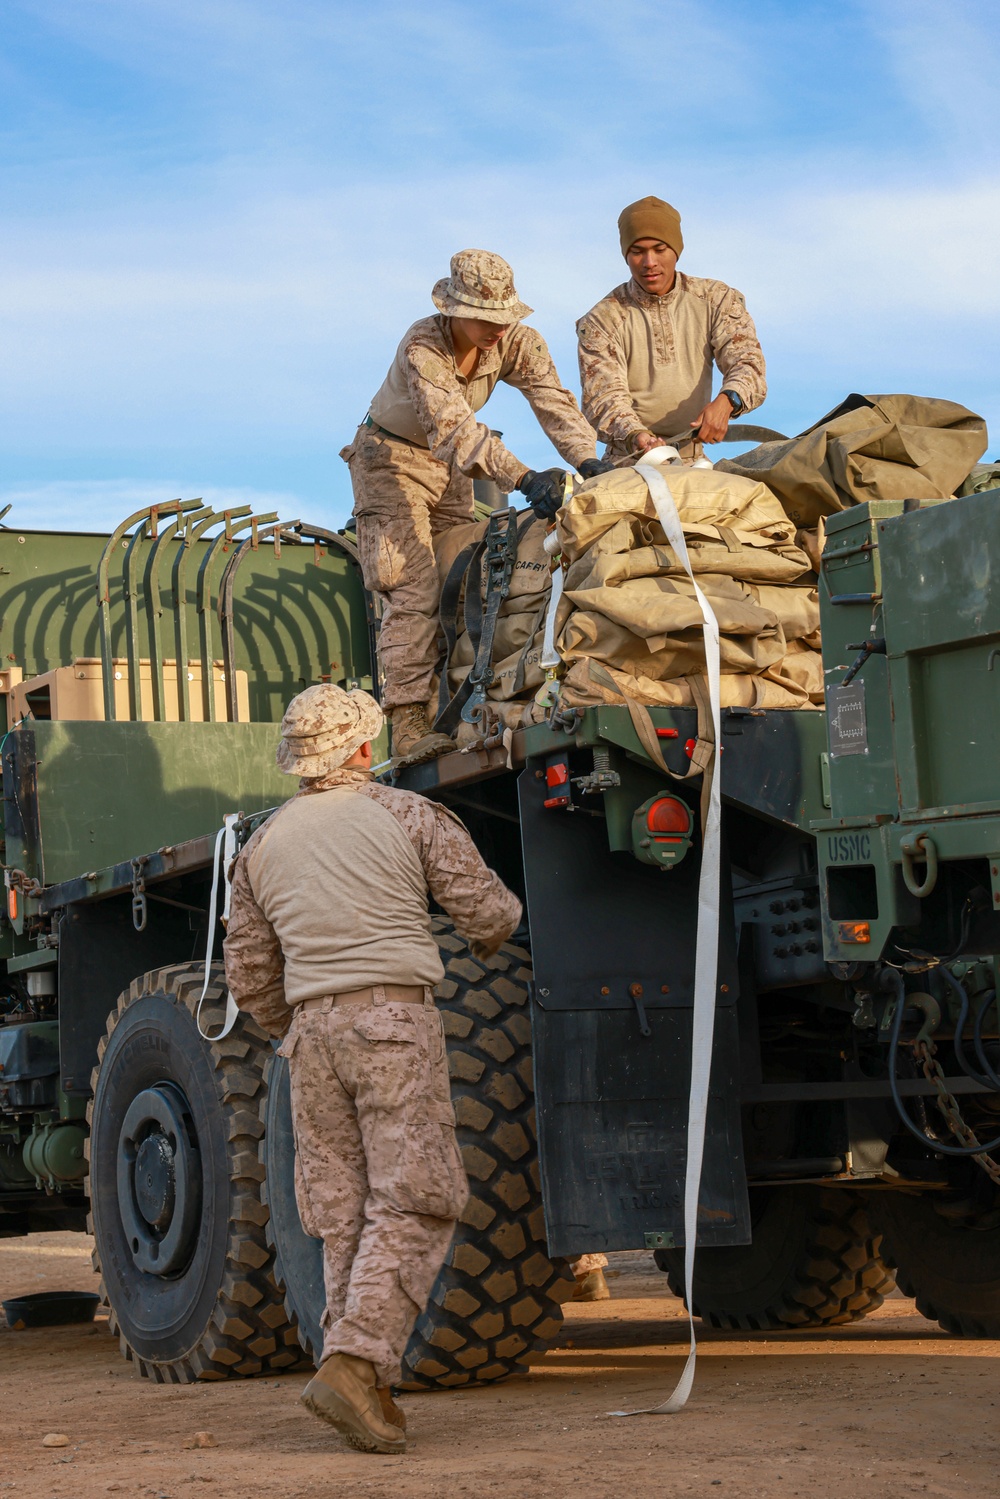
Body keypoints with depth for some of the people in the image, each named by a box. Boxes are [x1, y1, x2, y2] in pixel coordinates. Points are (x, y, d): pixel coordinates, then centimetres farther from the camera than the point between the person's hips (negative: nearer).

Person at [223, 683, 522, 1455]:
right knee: (414, 1202, -5)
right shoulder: (409, 815, 2)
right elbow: (487, 910, 0)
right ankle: (352, 1362, -19)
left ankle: (373, 1392, 7)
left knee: (343, 1211, 9)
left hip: (312, 1027, 5)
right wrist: (493, 935, 24)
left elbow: (249, 977, 16)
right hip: (395, 1020, -5)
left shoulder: (265, 842, 14)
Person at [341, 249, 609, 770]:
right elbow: (454, 429, -45)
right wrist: (524, 479, -57)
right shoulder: (422, 348, -33)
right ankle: (409, 729, -26)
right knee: (414, 592, -18)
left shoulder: (517, 342, -16)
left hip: (450, 468, 6)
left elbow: (553, 400, -26)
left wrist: (588, 461, -45)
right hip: (393, 458, -6)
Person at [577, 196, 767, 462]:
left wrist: (725, 402, -29)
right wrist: (636, 436, -33)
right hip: (628, 461, -2)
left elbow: (746, 360, -5)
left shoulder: (716, 300, 8)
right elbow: (605, 396, -10)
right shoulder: (601, 321, 1)